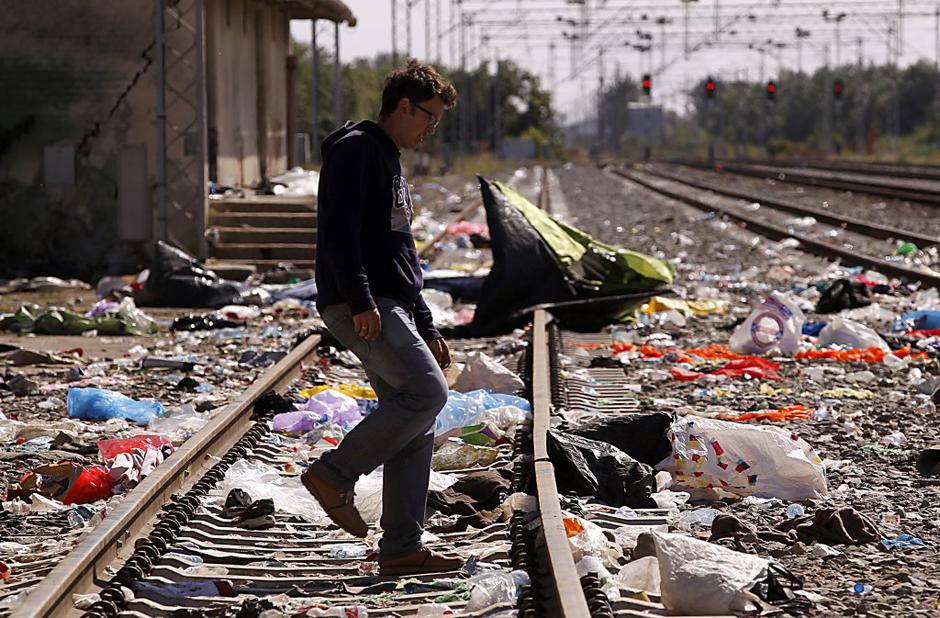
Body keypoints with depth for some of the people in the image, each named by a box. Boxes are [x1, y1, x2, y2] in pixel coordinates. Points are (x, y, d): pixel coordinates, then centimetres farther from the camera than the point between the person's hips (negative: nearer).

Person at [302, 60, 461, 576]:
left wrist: (427, 331, 26)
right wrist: (360, 300, -26)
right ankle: (334, 474, -12)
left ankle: (402, 547, 5)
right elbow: (339, 228, -18)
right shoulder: (356, 149, -5)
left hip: (391, 309, 10)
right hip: (361, 308, -10)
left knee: (416, 427, 4)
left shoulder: (392, 164, 26)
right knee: (427, 391, -21)